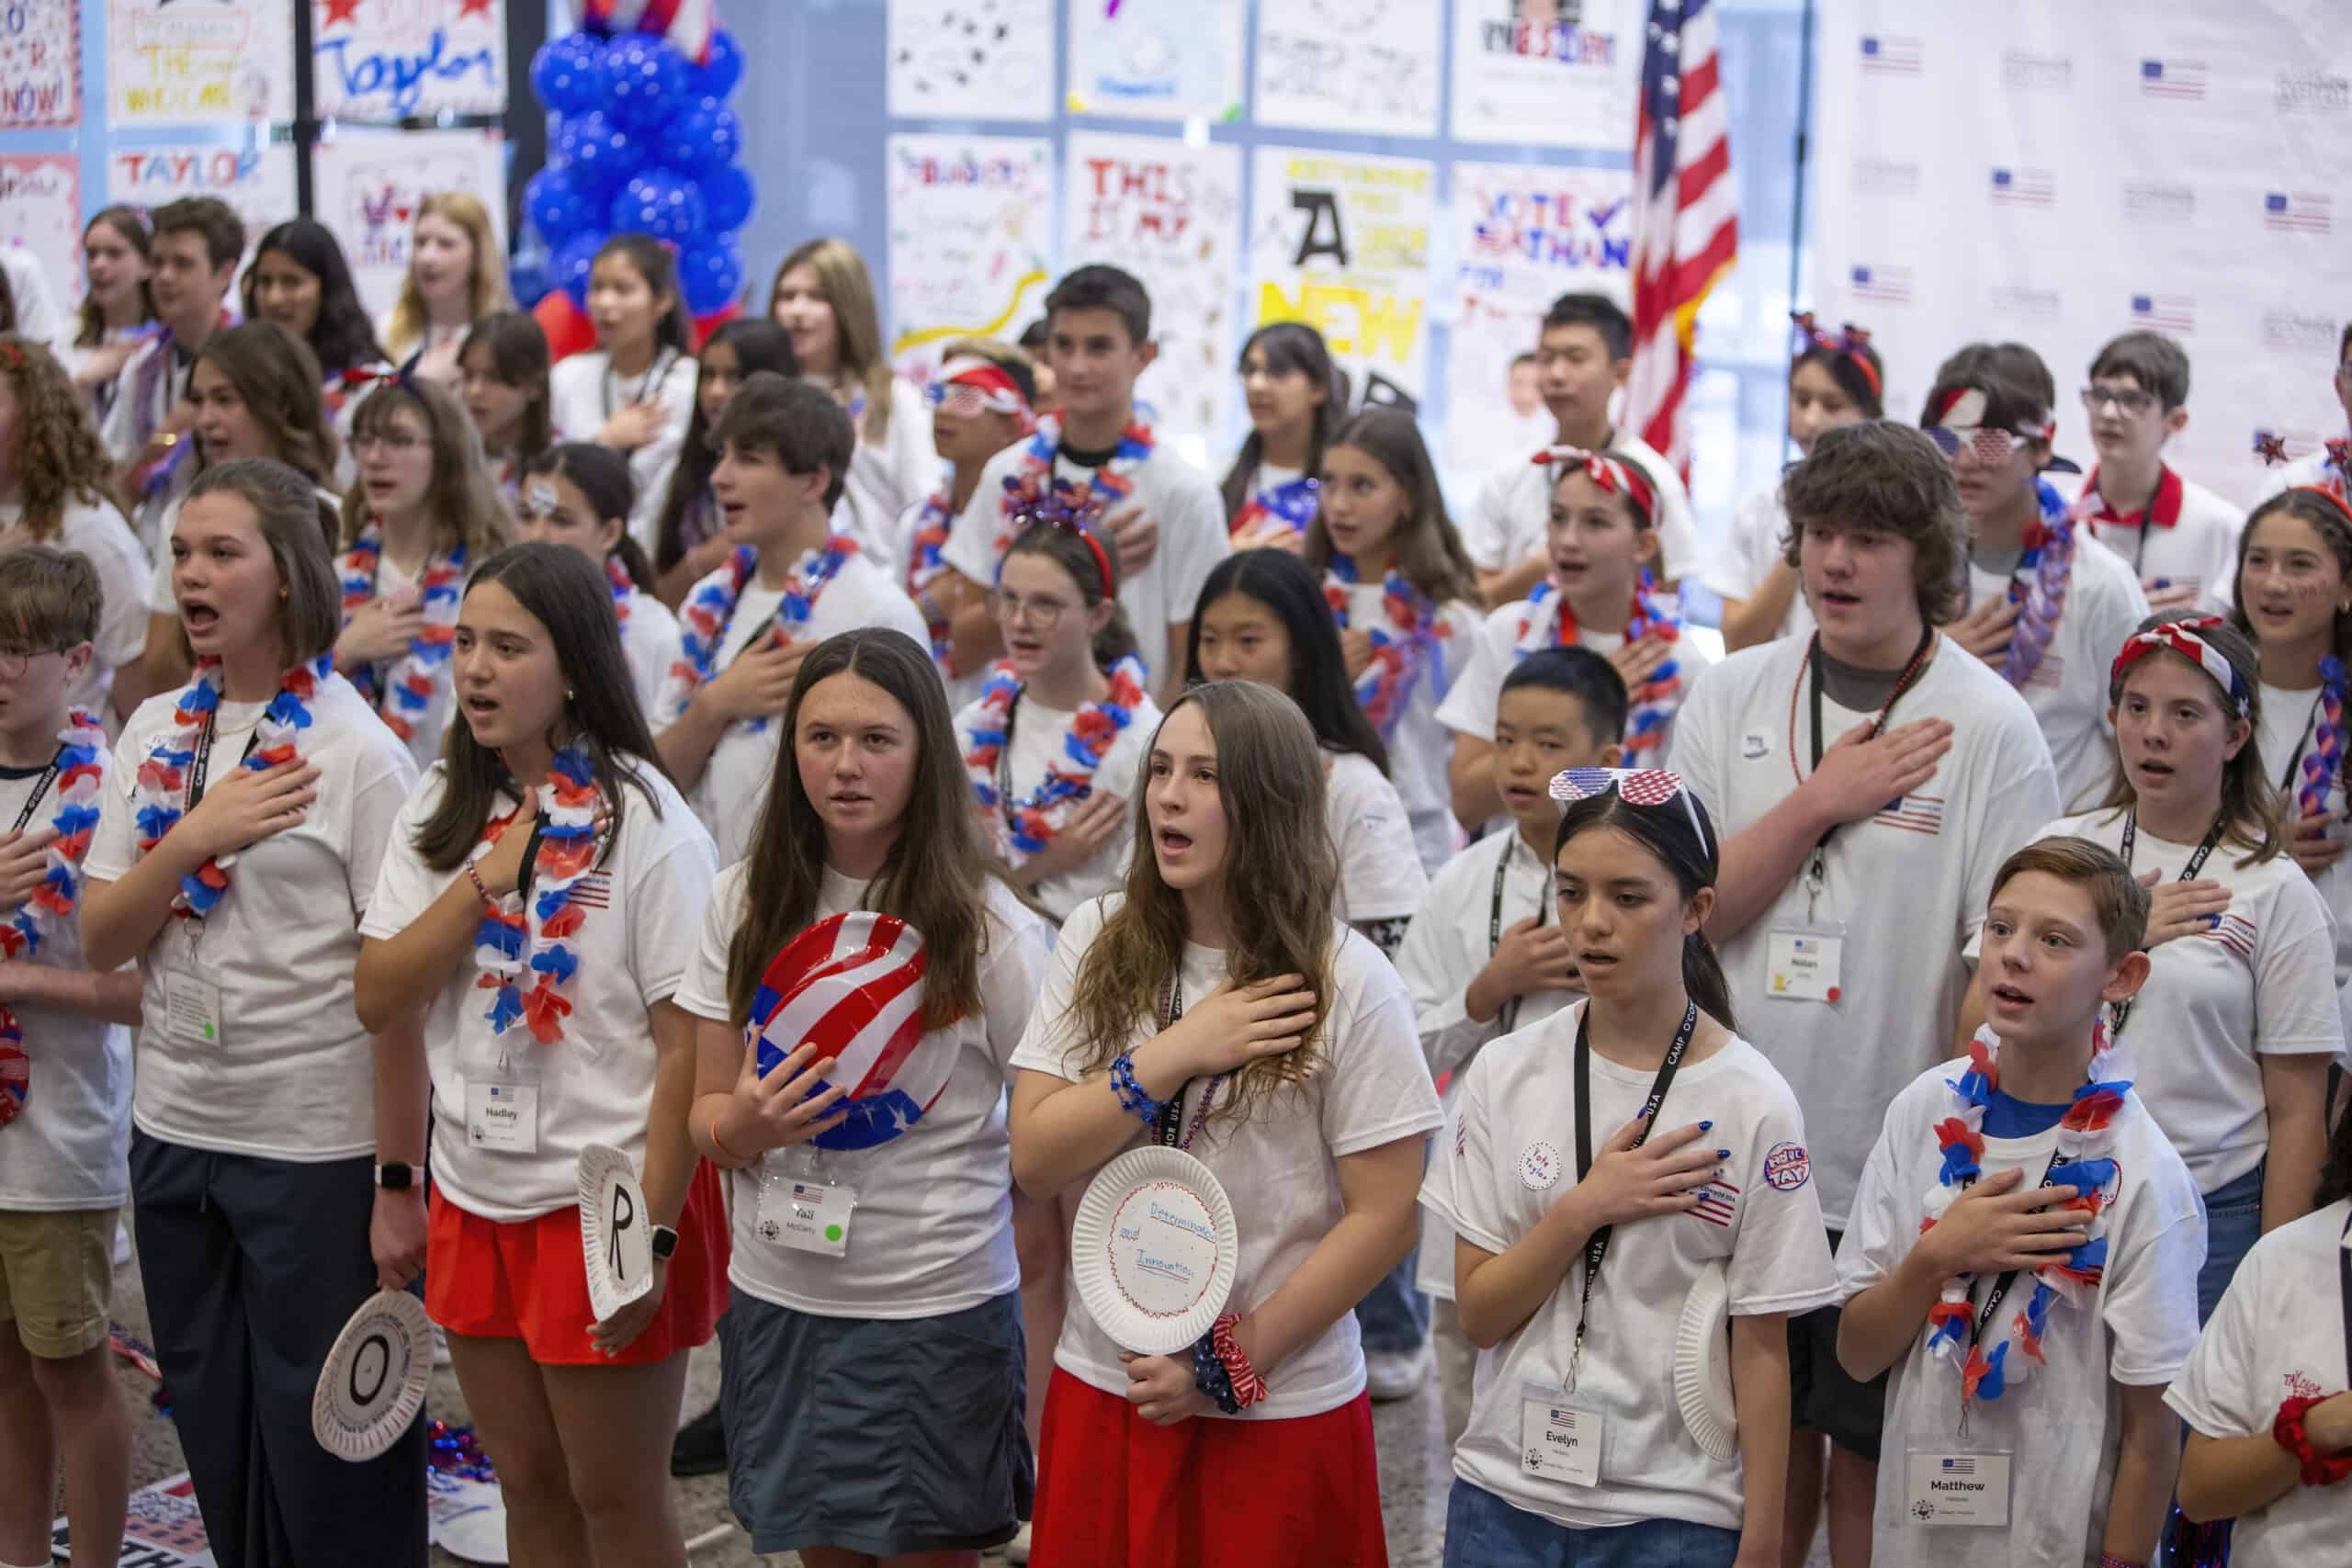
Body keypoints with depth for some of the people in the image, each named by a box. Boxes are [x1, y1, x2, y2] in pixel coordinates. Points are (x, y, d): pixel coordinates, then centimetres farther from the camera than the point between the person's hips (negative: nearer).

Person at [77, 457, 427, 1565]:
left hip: (316, 1150, -5)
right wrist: (193, 839, -15)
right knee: (216, 1442, 16)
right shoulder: (155, 733, 6)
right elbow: (101, 942, 2)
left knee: (331, 1467, 5)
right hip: (174, 1132, 6)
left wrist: (400, 1185, -14)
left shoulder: (357, 753, -11)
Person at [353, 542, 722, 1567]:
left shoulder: (645, 823, -13)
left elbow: (688, 1046, -15)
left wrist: (654, 1234, -18)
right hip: (473, 1200, 5)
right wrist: (487, 876, -14)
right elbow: (377, 1000, -3)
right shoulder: (441, 808, 4)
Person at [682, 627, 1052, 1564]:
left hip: (934, 1311, -3)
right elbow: (706, 1110, 7)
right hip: (775, 1299, 4)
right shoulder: (745, 904, 1)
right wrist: (742, 1124, -17)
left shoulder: (989, 930, -9)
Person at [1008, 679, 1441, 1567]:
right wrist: (1172, 1056, -18)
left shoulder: (1346, 983, -11)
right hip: (1102, 1392, 3)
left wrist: (1232, 1364, -12)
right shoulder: (1098, 944, -1)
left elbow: (1384, 1216, -11)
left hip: (1279, 1411, -3)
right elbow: (1033, 1161, -6)